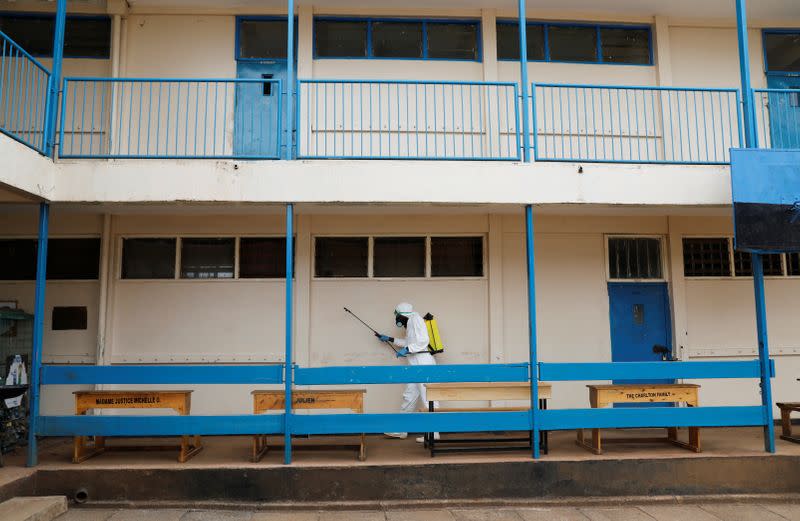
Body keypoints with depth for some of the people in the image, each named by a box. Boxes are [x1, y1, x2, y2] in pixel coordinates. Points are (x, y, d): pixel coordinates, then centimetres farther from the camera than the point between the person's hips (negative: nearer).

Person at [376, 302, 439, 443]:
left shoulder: (415, 319, -9)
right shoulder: (410, 323, 19)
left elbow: (423, 340, -19)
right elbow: (409, 342, 35)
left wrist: (406, 350, -20)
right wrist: (389, 339, 39)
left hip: (423, 363, -10)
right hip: (416, 365, 10)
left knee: (427, 398, -8)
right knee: (409, 396, 14)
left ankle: (433, 434, -4)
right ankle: (400, 430, 22)